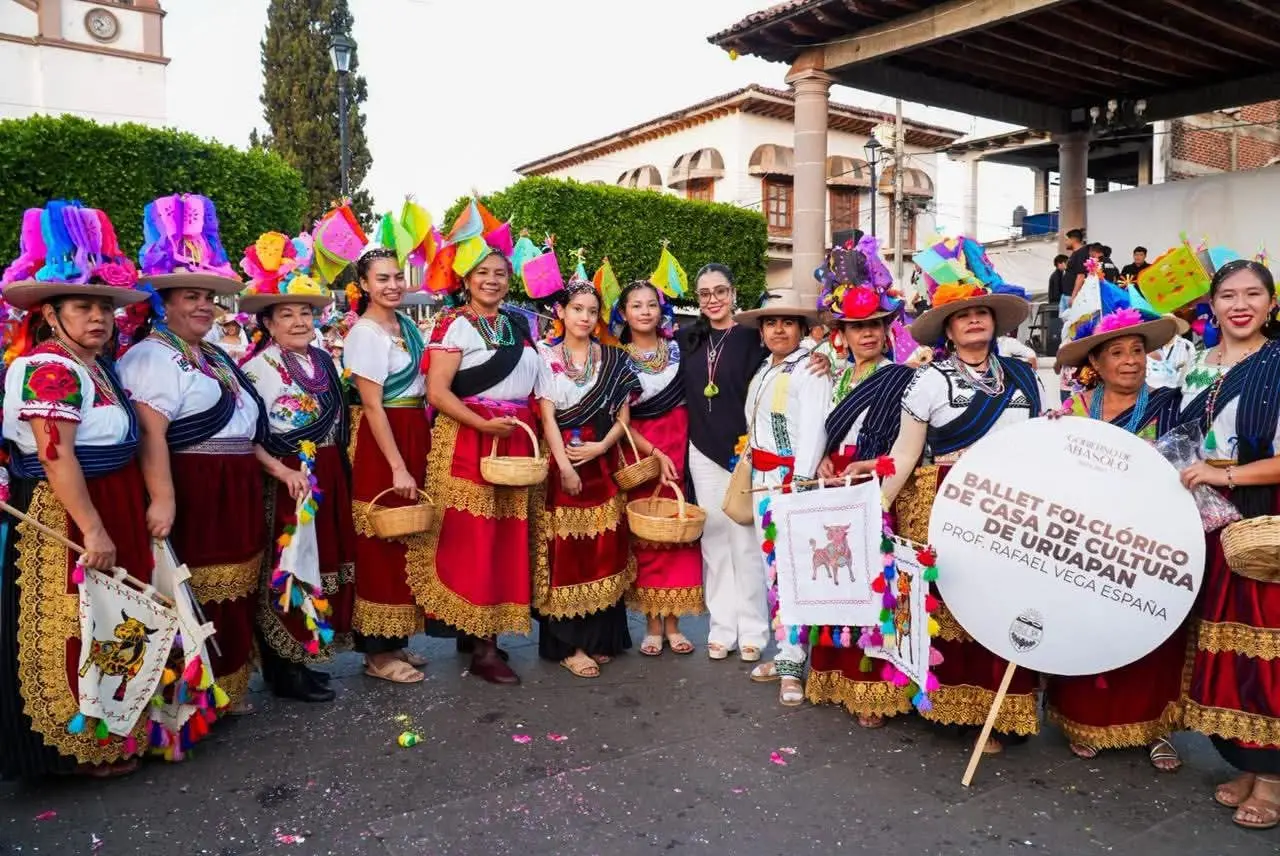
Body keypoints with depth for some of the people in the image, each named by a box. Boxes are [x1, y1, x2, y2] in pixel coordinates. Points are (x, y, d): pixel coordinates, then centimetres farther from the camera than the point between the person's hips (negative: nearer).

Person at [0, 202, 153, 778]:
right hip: (65, 518, -10)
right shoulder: (50, 368, -15)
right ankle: (83, 745, 14)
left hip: (109, 512, 10)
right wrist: (93, 529, -24)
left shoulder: (97, 367, 13)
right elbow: (56, 457, -22)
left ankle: (107, 731, 31)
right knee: (73, 631, 1)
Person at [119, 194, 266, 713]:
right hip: (192, 496, -9)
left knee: (234, 597, 15)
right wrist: (162, 498, -31)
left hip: (236, 495, 10)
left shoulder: (215, 357, 19)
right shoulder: (153, 356, -11)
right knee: (195, 601, -3)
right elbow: (151, 433, -23)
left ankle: (228, 688, 28)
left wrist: (275, 467, 23)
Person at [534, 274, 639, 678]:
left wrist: (600, 447, -10)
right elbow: (547, 416, -5)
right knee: (565, 553, -2)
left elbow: (623, 415, 7)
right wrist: (564, 466, -14)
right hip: (561, 462, -2)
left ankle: (601, 637, 15)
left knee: (604, 550, 4)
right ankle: (568, 644, 4)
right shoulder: (546, 356, 2)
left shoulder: (613, 359, 9)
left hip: (602, 463, 3)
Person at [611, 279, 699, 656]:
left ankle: (673, 622, 11)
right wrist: (655, 454, -13)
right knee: (646, 535, 0)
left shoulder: (679, 349, 8)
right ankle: (652, 625, 11)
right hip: (640, 452, -2)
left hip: (681, 449, 2)